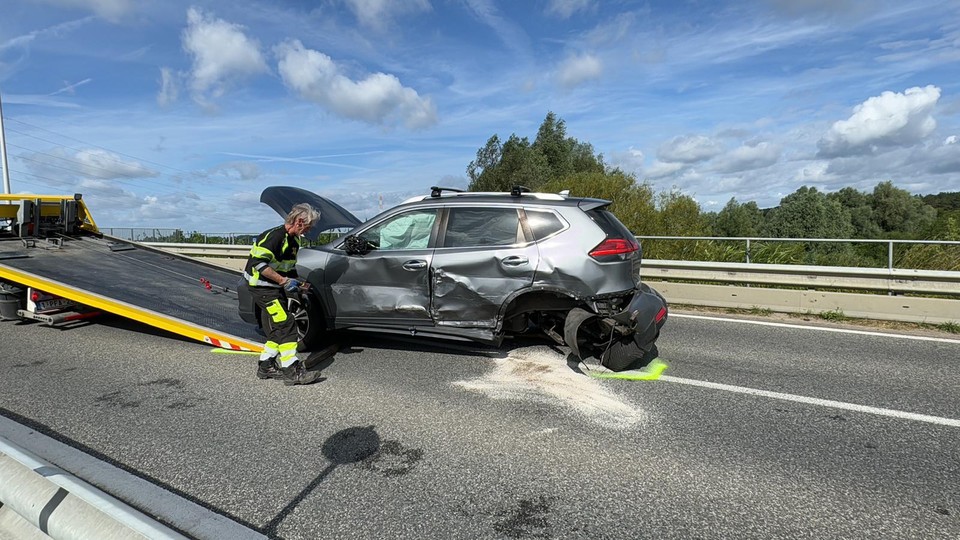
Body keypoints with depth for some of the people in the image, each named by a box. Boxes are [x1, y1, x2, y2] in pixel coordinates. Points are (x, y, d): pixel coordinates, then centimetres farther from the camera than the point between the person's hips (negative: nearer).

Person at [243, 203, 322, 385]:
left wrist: (297, 282, 7)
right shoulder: (274, 236, -21)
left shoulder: (294, 240, 10)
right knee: (285, 324, -15)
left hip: (275, 288, 10)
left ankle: (266, 366, 25)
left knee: (278, 329, 13)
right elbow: (258, 263, -28)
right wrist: (284, 281, -27)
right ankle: (292, 370, -13)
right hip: (262, 287, -10)